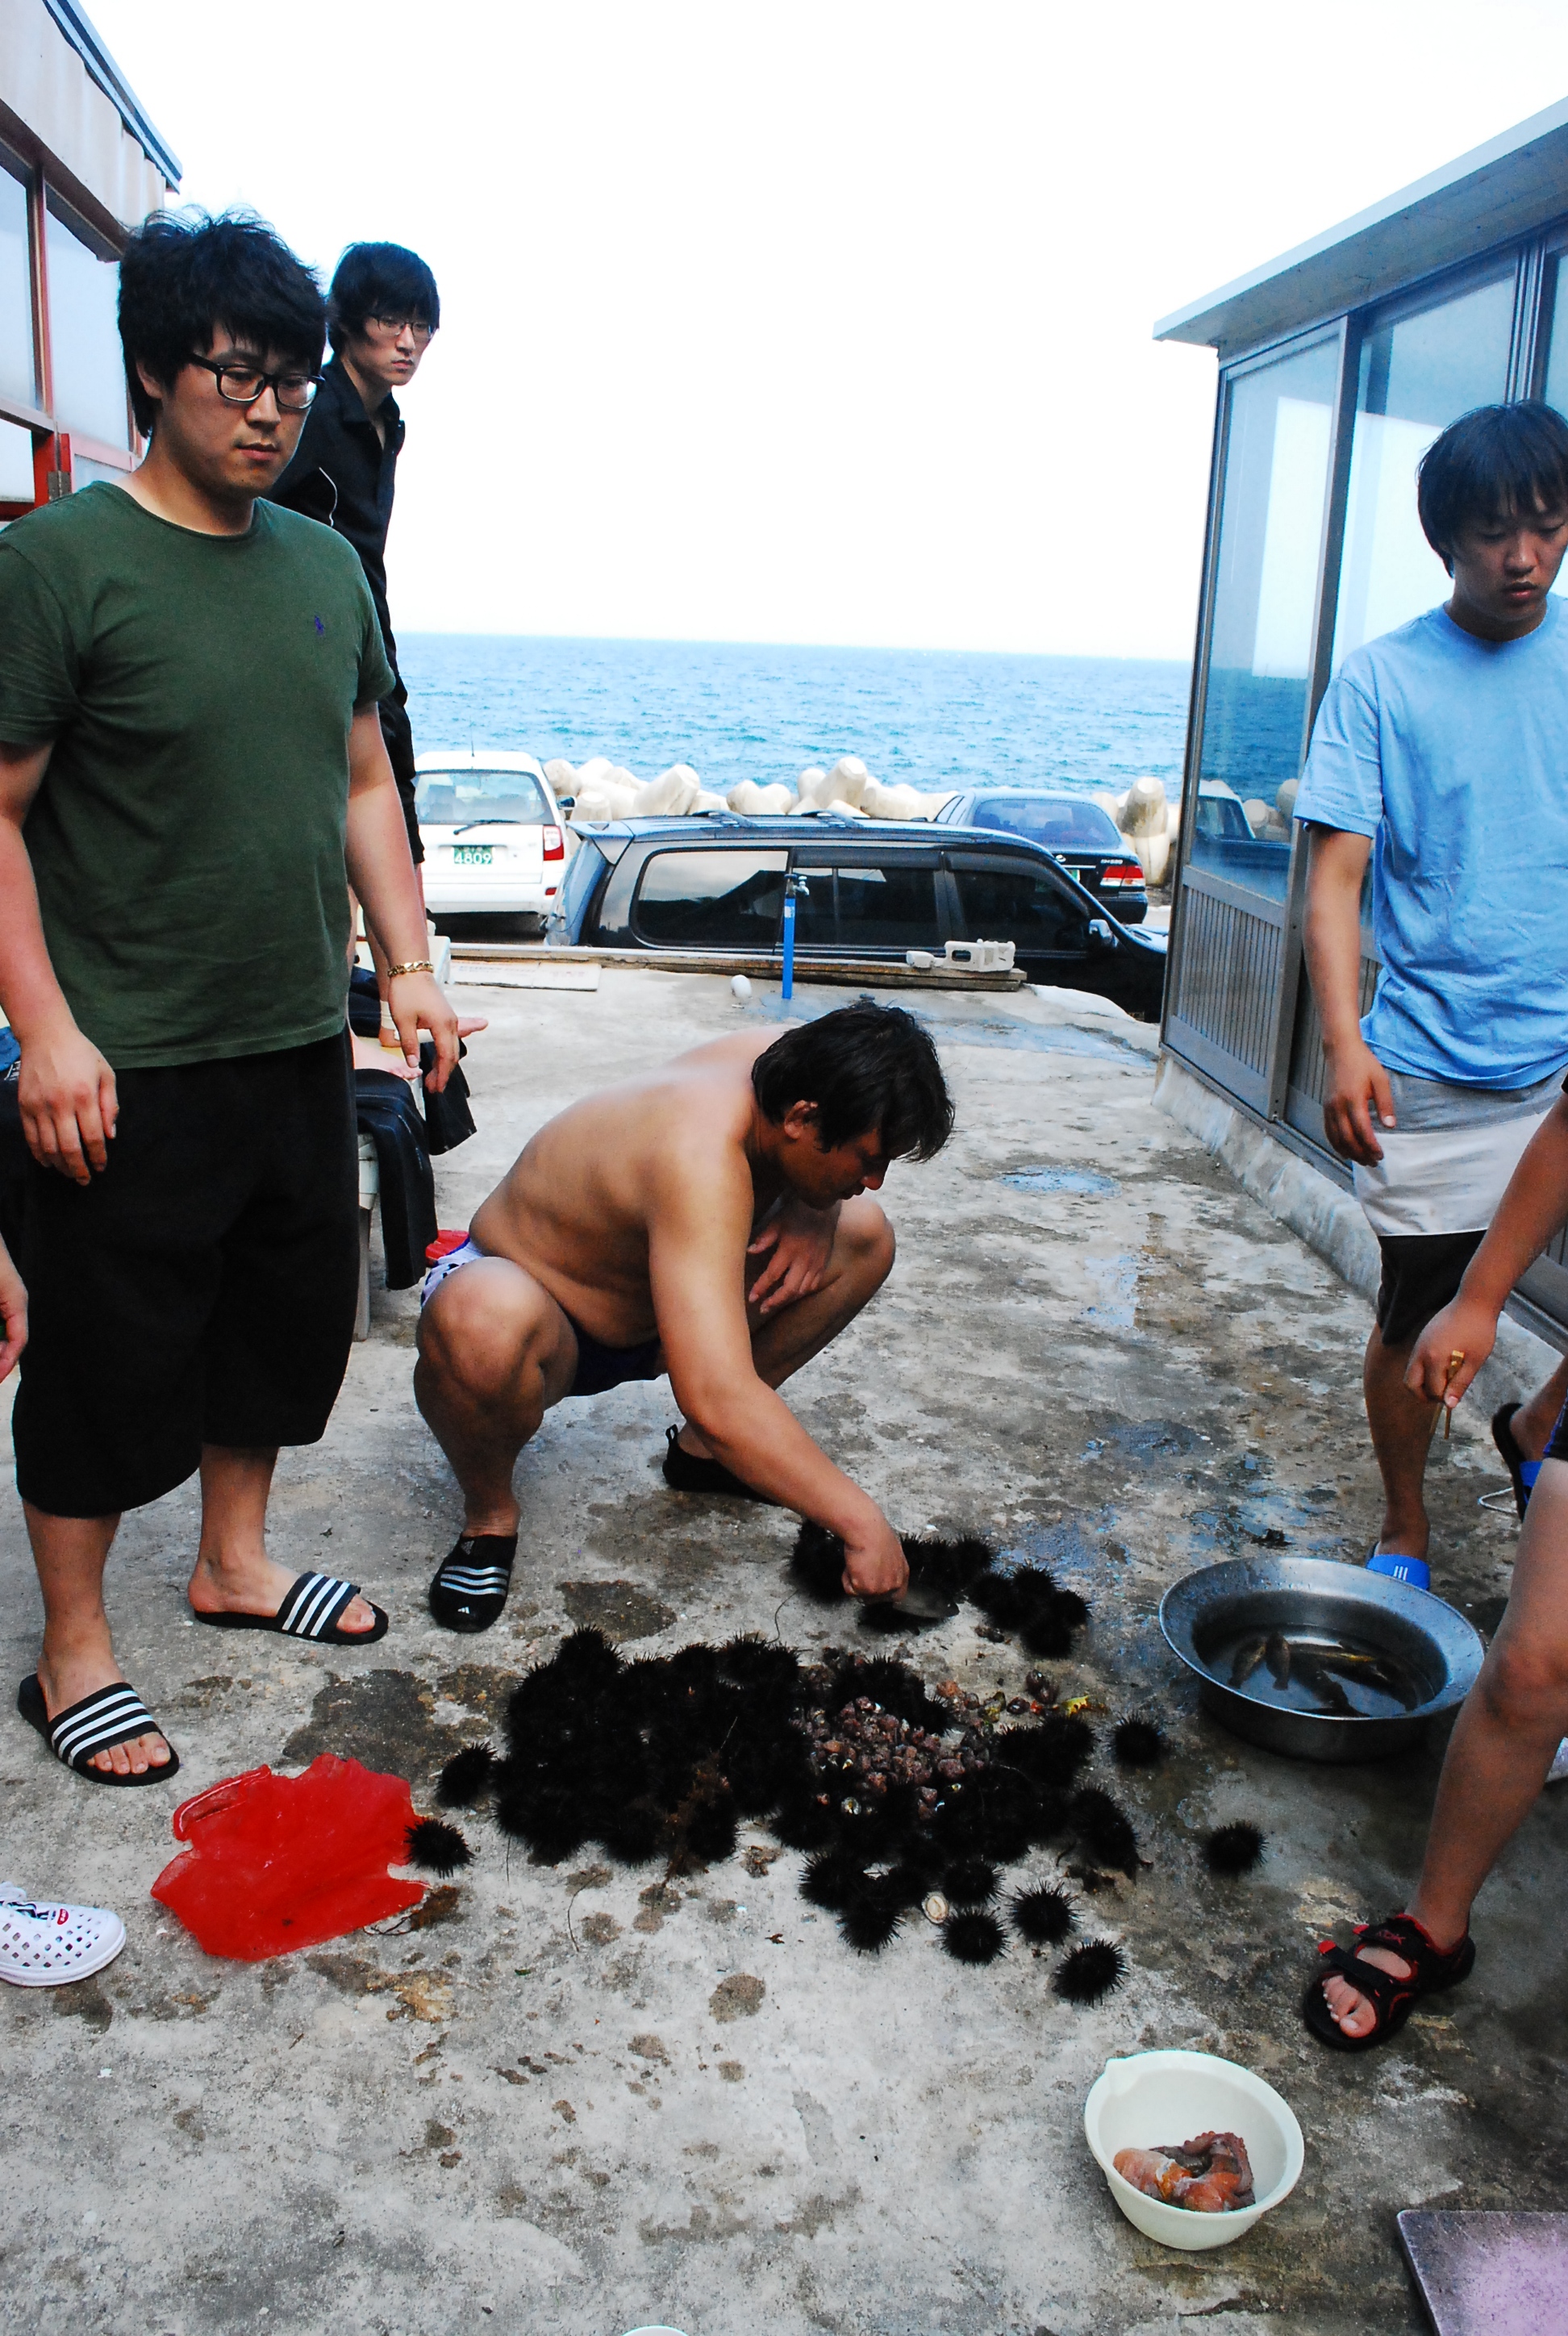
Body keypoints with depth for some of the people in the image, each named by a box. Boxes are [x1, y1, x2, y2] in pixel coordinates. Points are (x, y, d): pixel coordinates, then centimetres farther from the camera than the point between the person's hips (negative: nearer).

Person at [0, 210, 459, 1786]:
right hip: (131, 1066, -6)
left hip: (300, 1046, 7)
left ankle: (235, 1564, 39)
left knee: (285, 1316, 18)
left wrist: (409, 966, 8)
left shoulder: (324, 566, 9)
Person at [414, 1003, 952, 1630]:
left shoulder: (778, 1066, -15)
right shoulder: (701, 1160, -39)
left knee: (864, 1235, -3)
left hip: (646, 1311, 8)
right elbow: (717, 1400, -48)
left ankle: (702, 1447, 10)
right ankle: (489, 1509, -11)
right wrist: (861, 1524, -42)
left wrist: (813, 1213, -14)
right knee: (482, 1320, -45)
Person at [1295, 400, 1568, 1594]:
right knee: (1420, 1319, 7)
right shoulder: (1383, 678, -3)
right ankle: (1404, 1532, 31)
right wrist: (1345, 1044, -21)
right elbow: (1336, 877, -8)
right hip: (1435, 1076, -2)